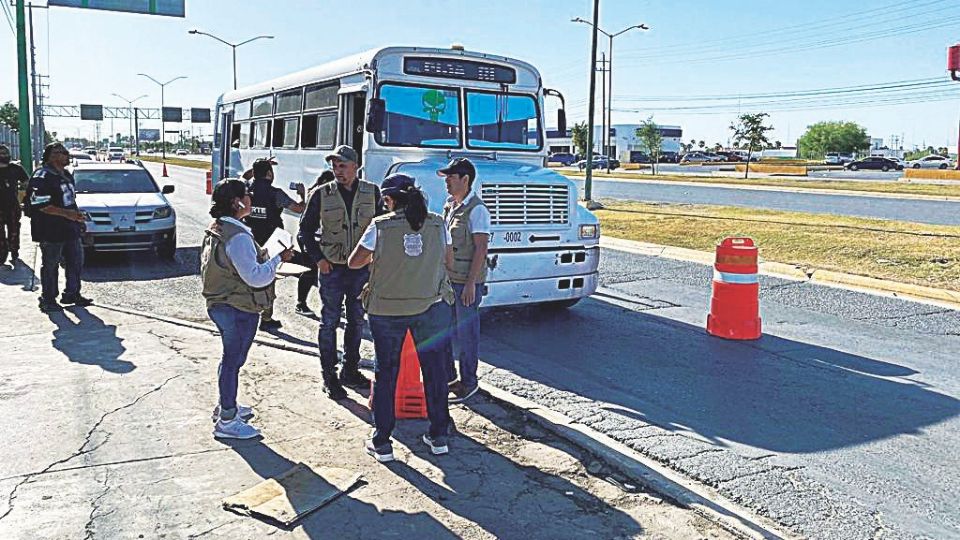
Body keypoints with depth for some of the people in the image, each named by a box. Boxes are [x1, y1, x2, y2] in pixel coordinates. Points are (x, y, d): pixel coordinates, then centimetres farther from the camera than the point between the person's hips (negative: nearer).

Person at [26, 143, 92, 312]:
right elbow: (40, 204, -20)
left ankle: (72, 294, 26)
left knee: (76, 262, 13)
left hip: (70, 229, 9)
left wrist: (77, 216, 18)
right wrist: (66, 213, -24)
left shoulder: (66, 175, 15)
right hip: (51, 232, -9)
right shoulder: (42, 176, -13)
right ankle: (48, 300, 10)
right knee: (50, 266, 0)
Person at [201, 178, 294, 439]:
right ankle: (226, 422, 11)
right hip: (239, 309, -10)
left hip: (219, 304, 10)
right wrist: (278, 259, -17)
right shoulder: (238, 237, -24)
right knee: (233, 360, 0)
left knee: (230, 358, 23)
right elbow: (255, 277, -27)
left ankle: (225, 406, 39)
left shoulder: (216, 230, 8)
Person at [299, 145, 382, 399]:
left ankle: (350, 371, 27)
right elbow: (306, 228, 4)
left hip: (361, 268, 2)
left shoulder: (372, 192, 1)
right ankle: (329, 376, 11)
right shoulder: (322, 194, -3)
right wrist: (317, 258, -5)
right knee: (329, 322, 2)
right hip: (332, 268, -2)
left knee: (356, 321, 12)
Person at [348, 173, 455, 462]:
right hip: (432, 307, 2)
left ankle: (382, 443, 18)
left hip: (387, 309, -1)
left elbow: (354, 262, -1)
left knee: (385, 374, 11)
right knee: (435, 370, 15)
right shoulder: (437, 224, -1)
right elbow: (449, 261, 11)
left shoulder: (380, 226, -8)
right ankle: (438, 437, 25)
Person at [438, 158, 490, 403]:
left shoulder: (476, 210, -15)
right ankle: (447, 375, 32)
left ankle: (468, 382, 14)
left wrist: (471, 284, -21)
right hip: (447, 278, 9)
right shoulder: (449, 206, 12)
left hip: (467, 281, -8)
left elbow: (481, 249, -18)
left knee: (466, 332, 1)